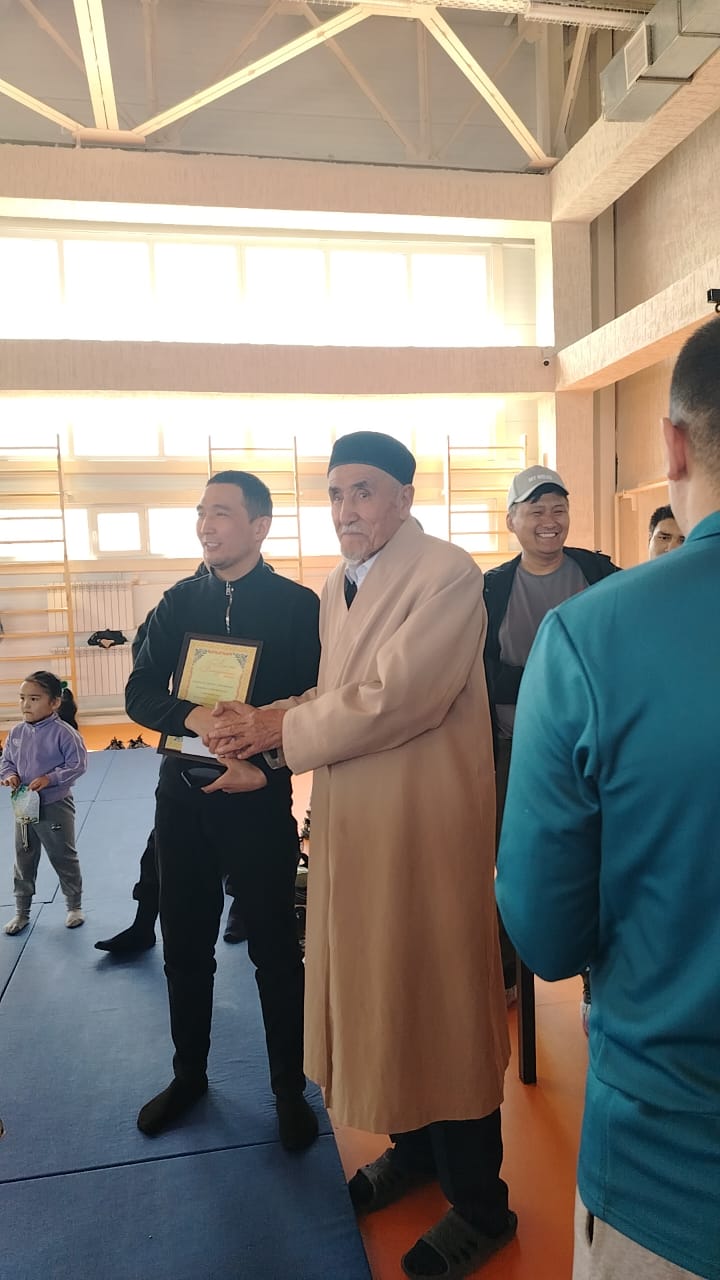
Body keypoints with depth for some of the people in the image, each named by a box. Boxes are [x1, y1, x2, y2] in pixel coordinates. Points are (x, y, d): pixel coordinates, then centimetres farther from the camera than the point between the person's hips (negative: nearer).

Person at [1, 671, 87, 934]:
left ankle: (74, 907, 27)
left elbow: (77, 764, -16)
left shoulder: (63, 732, -17)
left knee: (64, 859, 9)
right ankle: (21, 912, 31)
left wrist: (50, 778, -25)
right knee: (23, 862, 16)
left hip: (55, 807, -5)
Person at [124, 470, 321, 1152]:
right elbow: (139, 693, -1)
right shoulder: (180, 602, 6)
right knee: (184, 947, 16)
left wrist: (267, 764, -21)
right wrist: (192, 715, -21)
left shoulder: (298, 605, -5)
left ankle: (289, 1088, 29)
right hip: (183, 796, 4)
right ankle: (188, 1075, 38)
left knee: (275, 950, 8)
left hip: (260, 799, -4)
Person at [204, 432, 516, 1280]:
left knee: (439, 1000, 7)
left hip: (425, 819, -7)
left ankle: (479, 1206, 30)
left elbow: (394, 698, -23)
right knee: (376, 985, 20)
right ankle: (413, 1147, 45)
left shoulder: (448, 577, -16)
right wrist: (263, 724, -6)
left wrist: (277, 731, -14)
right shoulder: (336, 587, 10)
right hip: (352, 819, 8)